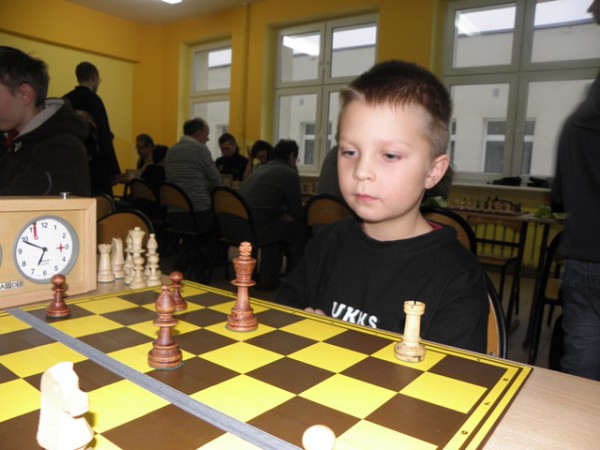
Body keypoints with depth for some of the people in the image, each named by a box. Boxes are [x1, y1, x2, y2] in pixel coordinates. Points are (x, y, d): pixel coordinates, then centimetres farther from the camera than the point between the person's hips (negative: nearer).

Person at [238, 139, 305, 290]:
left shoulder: (262, 169, 22)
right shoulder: (290, 174, -1)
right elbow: (296, 213, 4)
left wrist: (281, 213, 18)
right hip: (256, 227, -8)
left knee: (276, 225, 31)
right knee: (298, 229, 8)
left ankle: (268, 276, 34)